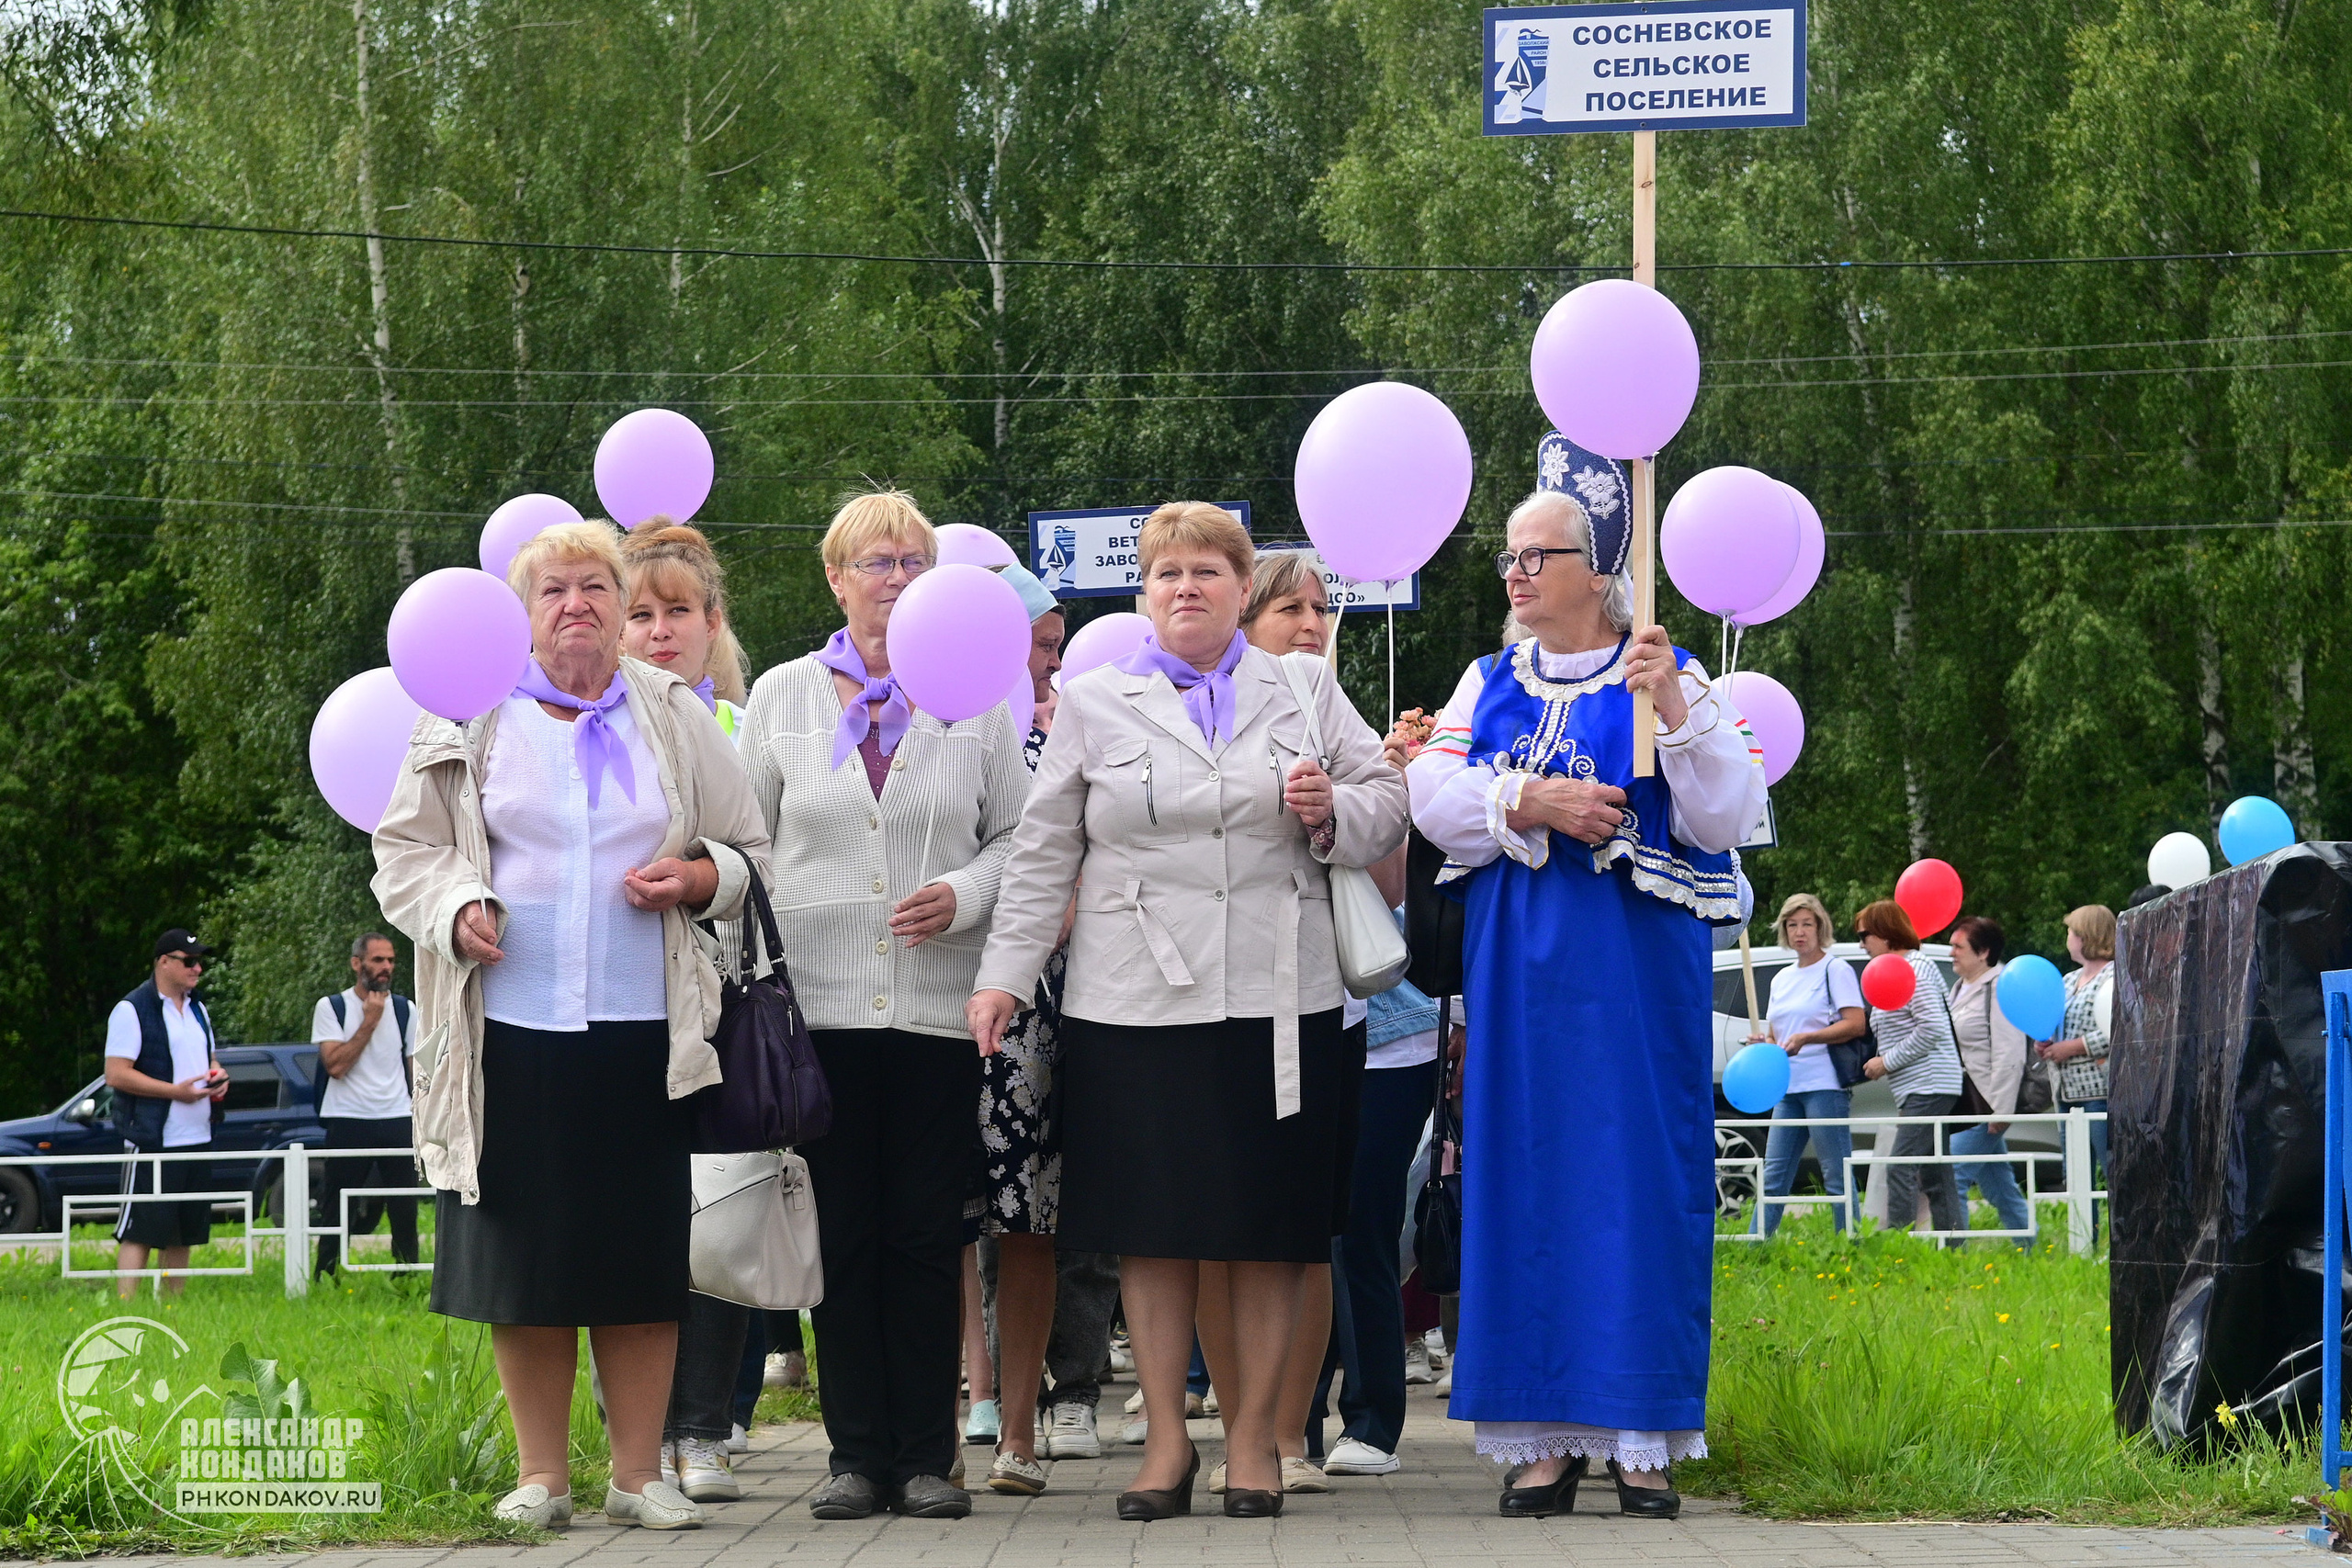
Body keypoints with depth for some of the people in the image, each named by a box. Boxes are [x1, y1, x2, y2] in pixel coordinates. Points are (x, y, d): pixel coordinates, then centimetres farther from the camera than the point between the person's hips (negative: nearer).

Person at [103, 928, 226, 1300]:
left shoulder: (197, 1010, 17)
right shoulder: (132, 1010, -8)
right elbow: (116, 1074, -15)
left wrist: (218, 1077, 4)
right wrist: (177, 1091, -19)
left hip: (197, 1139, 8)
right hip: (152, 1141, -8)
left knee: (184, 1233, 10)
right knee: (139, 1231, -9)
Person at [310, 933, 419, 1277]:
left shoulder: (405, 1010, 10)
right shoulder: (331, 1007, 0)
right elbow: (336, 1064, -12)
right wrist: (369, 1021, -11)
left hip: (397, 1122, 3)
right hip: (348, 1122, -3)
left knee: (405, 1214, 1)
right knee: (337, 1215, 0)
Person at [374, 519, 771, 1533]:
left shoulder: (675, 719, 12)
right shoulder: (471, 721, 9)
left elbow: (753, 853, 15)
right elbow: (405, 850, 10)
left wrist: (700, 877, -6)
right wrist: (457, 909, -9)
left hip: (644, 1032, 1)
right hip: (512, 1027, -1)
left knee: (642, 1256, 1)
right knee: (523, 1254, 1)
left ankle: (638, 1473, 9)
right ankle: (542, 1475, 11)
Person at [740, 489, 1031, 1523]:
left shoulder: (977, 698, 8)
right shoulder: (782, 697, 9)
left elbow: (1018, 836, 9)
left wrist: (964, 895, -10)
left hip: (940, 1002, 0)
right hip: (821, 1004, 0)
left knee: (928, 1236, 0)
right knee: (842, 1235, 1)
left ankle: (926, 1456, 7)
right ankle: (858, 1455, 8)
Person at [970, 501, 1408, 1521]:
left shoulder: (1305, 692, 12)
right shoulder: (1093, 703, 10)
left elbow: (1386, 805, 13)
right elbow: (1044, 853, 9)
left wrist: (1333, 812, -9)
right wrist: (1003, 975, 3)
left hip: (1279, 1004, 0)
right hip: (1136, 1005, 0)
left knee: (1269, 1226, 1)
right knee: (1153, 1223, 1)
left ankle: (1254, 1437, 11)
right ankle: (1165, 1440, 10)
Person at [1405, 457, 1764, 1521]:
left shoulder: (1667, 678, 2)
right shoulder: (1488, 686, 14)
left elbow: (1725, 818, -8)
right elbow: (1433, 796, 2)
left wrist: (1673, 708, -20)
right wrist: (1526, 803, -13)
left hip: (1633, 974, -3)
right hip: (1518, 971, 4)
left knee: (1636, 1181, -4)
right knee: (1524, 1181, 1)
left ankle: (1641, 1439, 0)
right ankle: (1541, 1435, 6)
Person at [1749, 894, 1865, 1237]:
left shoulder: (1836, 970, 0)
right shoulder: (1782, 979, 20)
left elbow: (1856, 1025, -11)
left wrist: (1806, 1038, -19)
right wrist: (1763, 1043, 2)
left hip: (1825, 1084, -7)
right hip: (1788, 1088, 7)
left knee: (1836, 1177, -7)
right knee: (1773, 1178, 3)